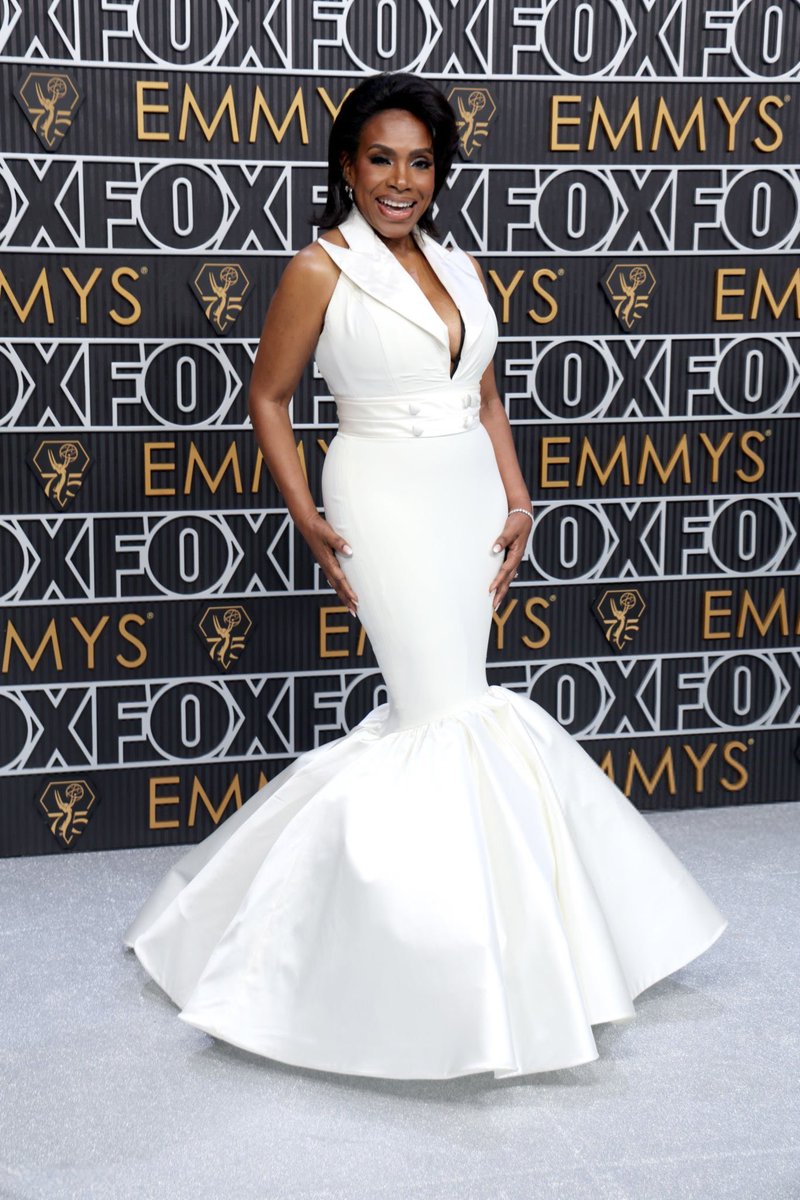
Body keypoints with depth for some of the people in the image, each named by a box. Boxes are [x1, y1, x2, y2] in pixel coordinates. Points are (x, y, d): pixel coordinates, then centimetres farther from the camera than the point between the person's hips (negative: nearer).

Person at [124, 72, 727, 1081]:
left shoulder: (460, 267, 11)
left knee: (436, 706, 9)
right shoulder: (321, 270, -6)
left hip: (469, 499, 6)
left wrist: (515, 501, 6)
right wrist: (307, 517, -7)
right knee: (447, 714, -8)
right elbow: (268, 399, 0)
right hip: (386, 499, -6)